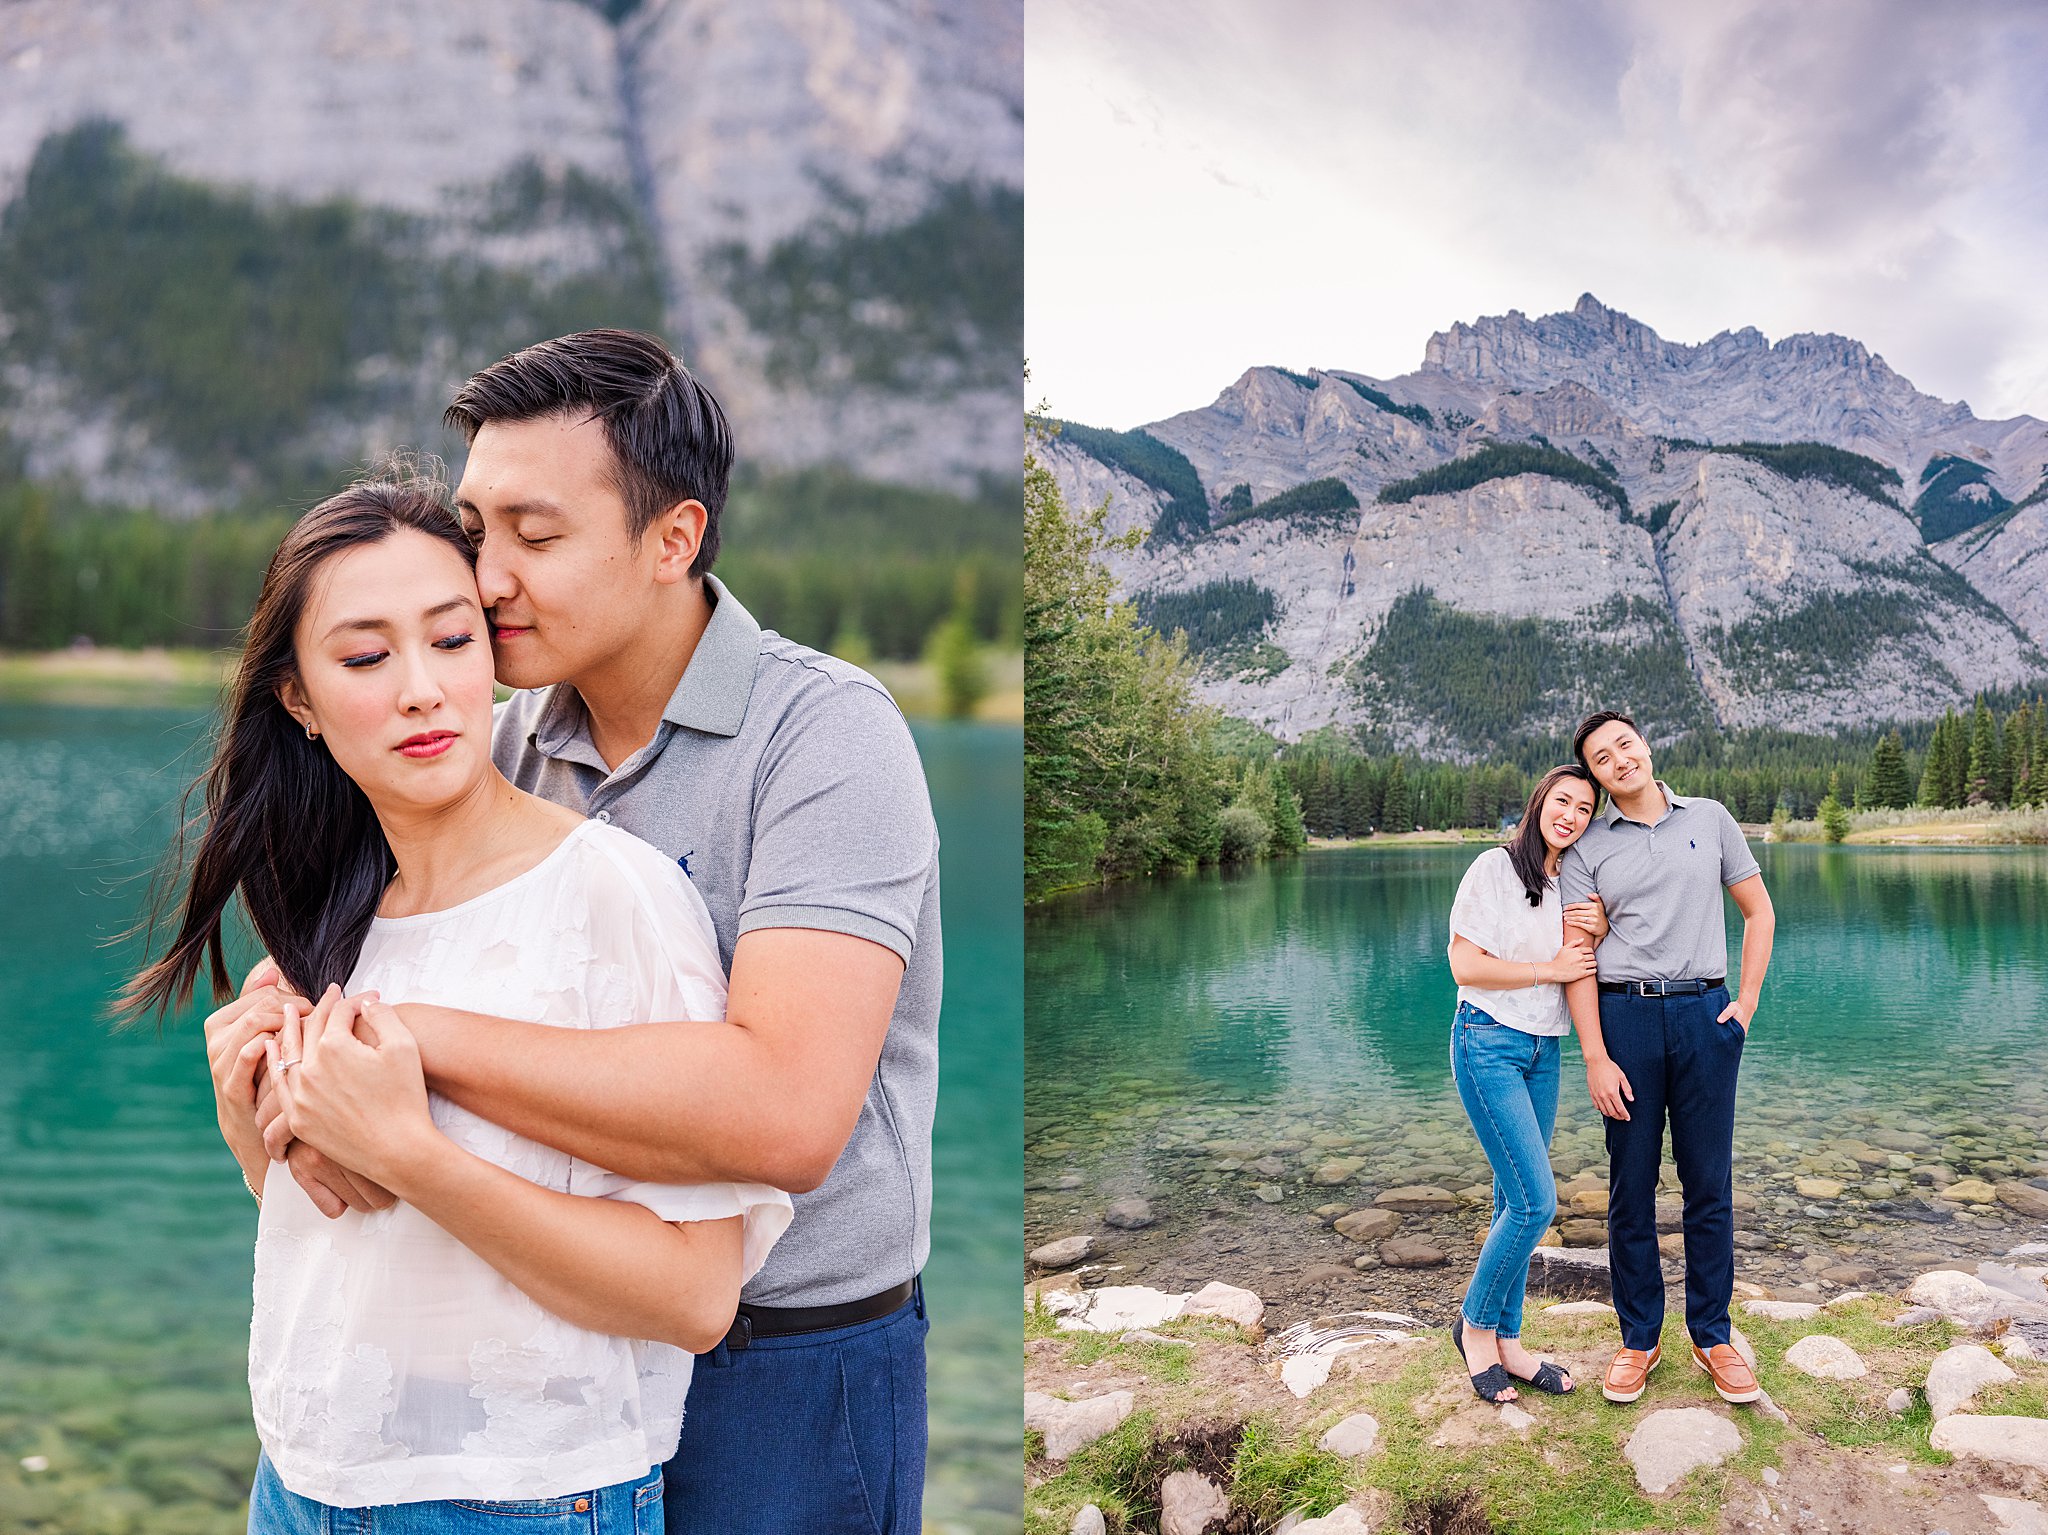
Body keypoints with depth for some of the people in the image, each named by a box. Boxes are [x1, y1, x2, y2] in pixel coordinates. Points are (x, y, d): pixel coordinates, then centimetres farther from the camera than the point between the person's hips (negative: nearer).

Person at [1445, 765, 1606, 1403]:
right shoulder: (1495, 868, -10)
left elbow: (1583, 970, 15)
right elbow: (1465, 965, -14)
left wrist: (1600, 932, -5)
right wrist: (1550, 969, -12)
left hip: (1543, 1050, 7)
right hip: (1489, 1043, -7)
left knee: (1516, 1200, 9)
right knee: (1535, 1201, -11)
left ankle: (1506, 1342, 18)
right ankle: (1475, 1323, 8)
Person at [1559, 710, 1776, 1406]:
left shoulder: (1710, 819, 9)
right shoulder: (1587, 847, 4)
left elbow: (1759, 912, 15)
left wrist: (1747, 1002, 5)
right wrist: (1596, 1058, -8)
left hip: (1704, 1015, 1)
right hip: (1623, 1016, -1)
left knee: (1710, 1185, 5)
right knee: (1631, 1186, 5)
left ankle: (1712, 1337, 18)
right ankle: (1639, 1339, 16)